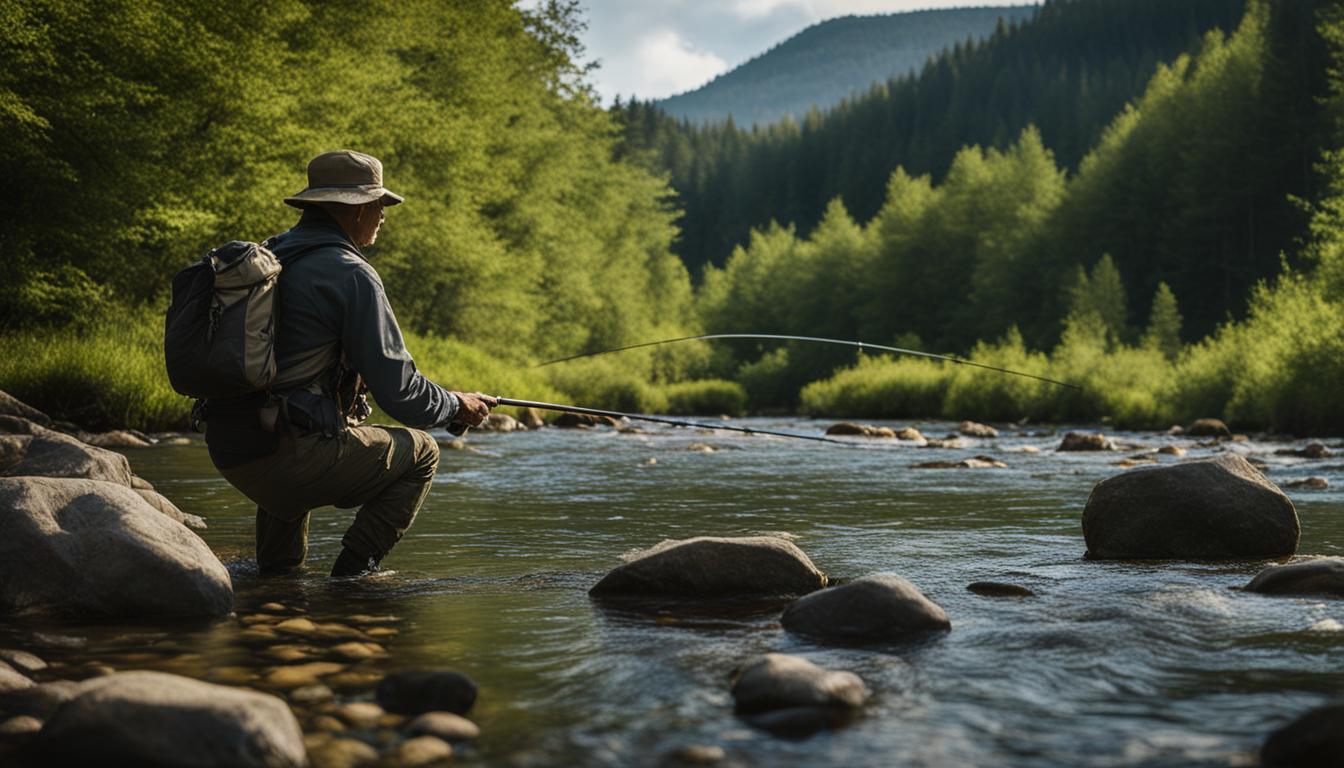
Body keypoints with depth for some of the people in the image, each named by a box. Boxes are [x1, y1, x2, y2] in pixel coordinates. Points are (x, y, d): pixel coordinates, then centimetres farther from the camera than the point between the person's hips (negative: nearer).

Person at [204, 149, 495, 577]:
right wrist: (457, 408, 9)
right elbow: (396, 387, -10)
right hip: (288, 453, -8)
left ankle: (276, 566, 30)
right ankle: (354, 569, 4)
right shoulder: (351, 274, -9)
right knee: (420, 453, 13)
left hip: (228, 449, 8)